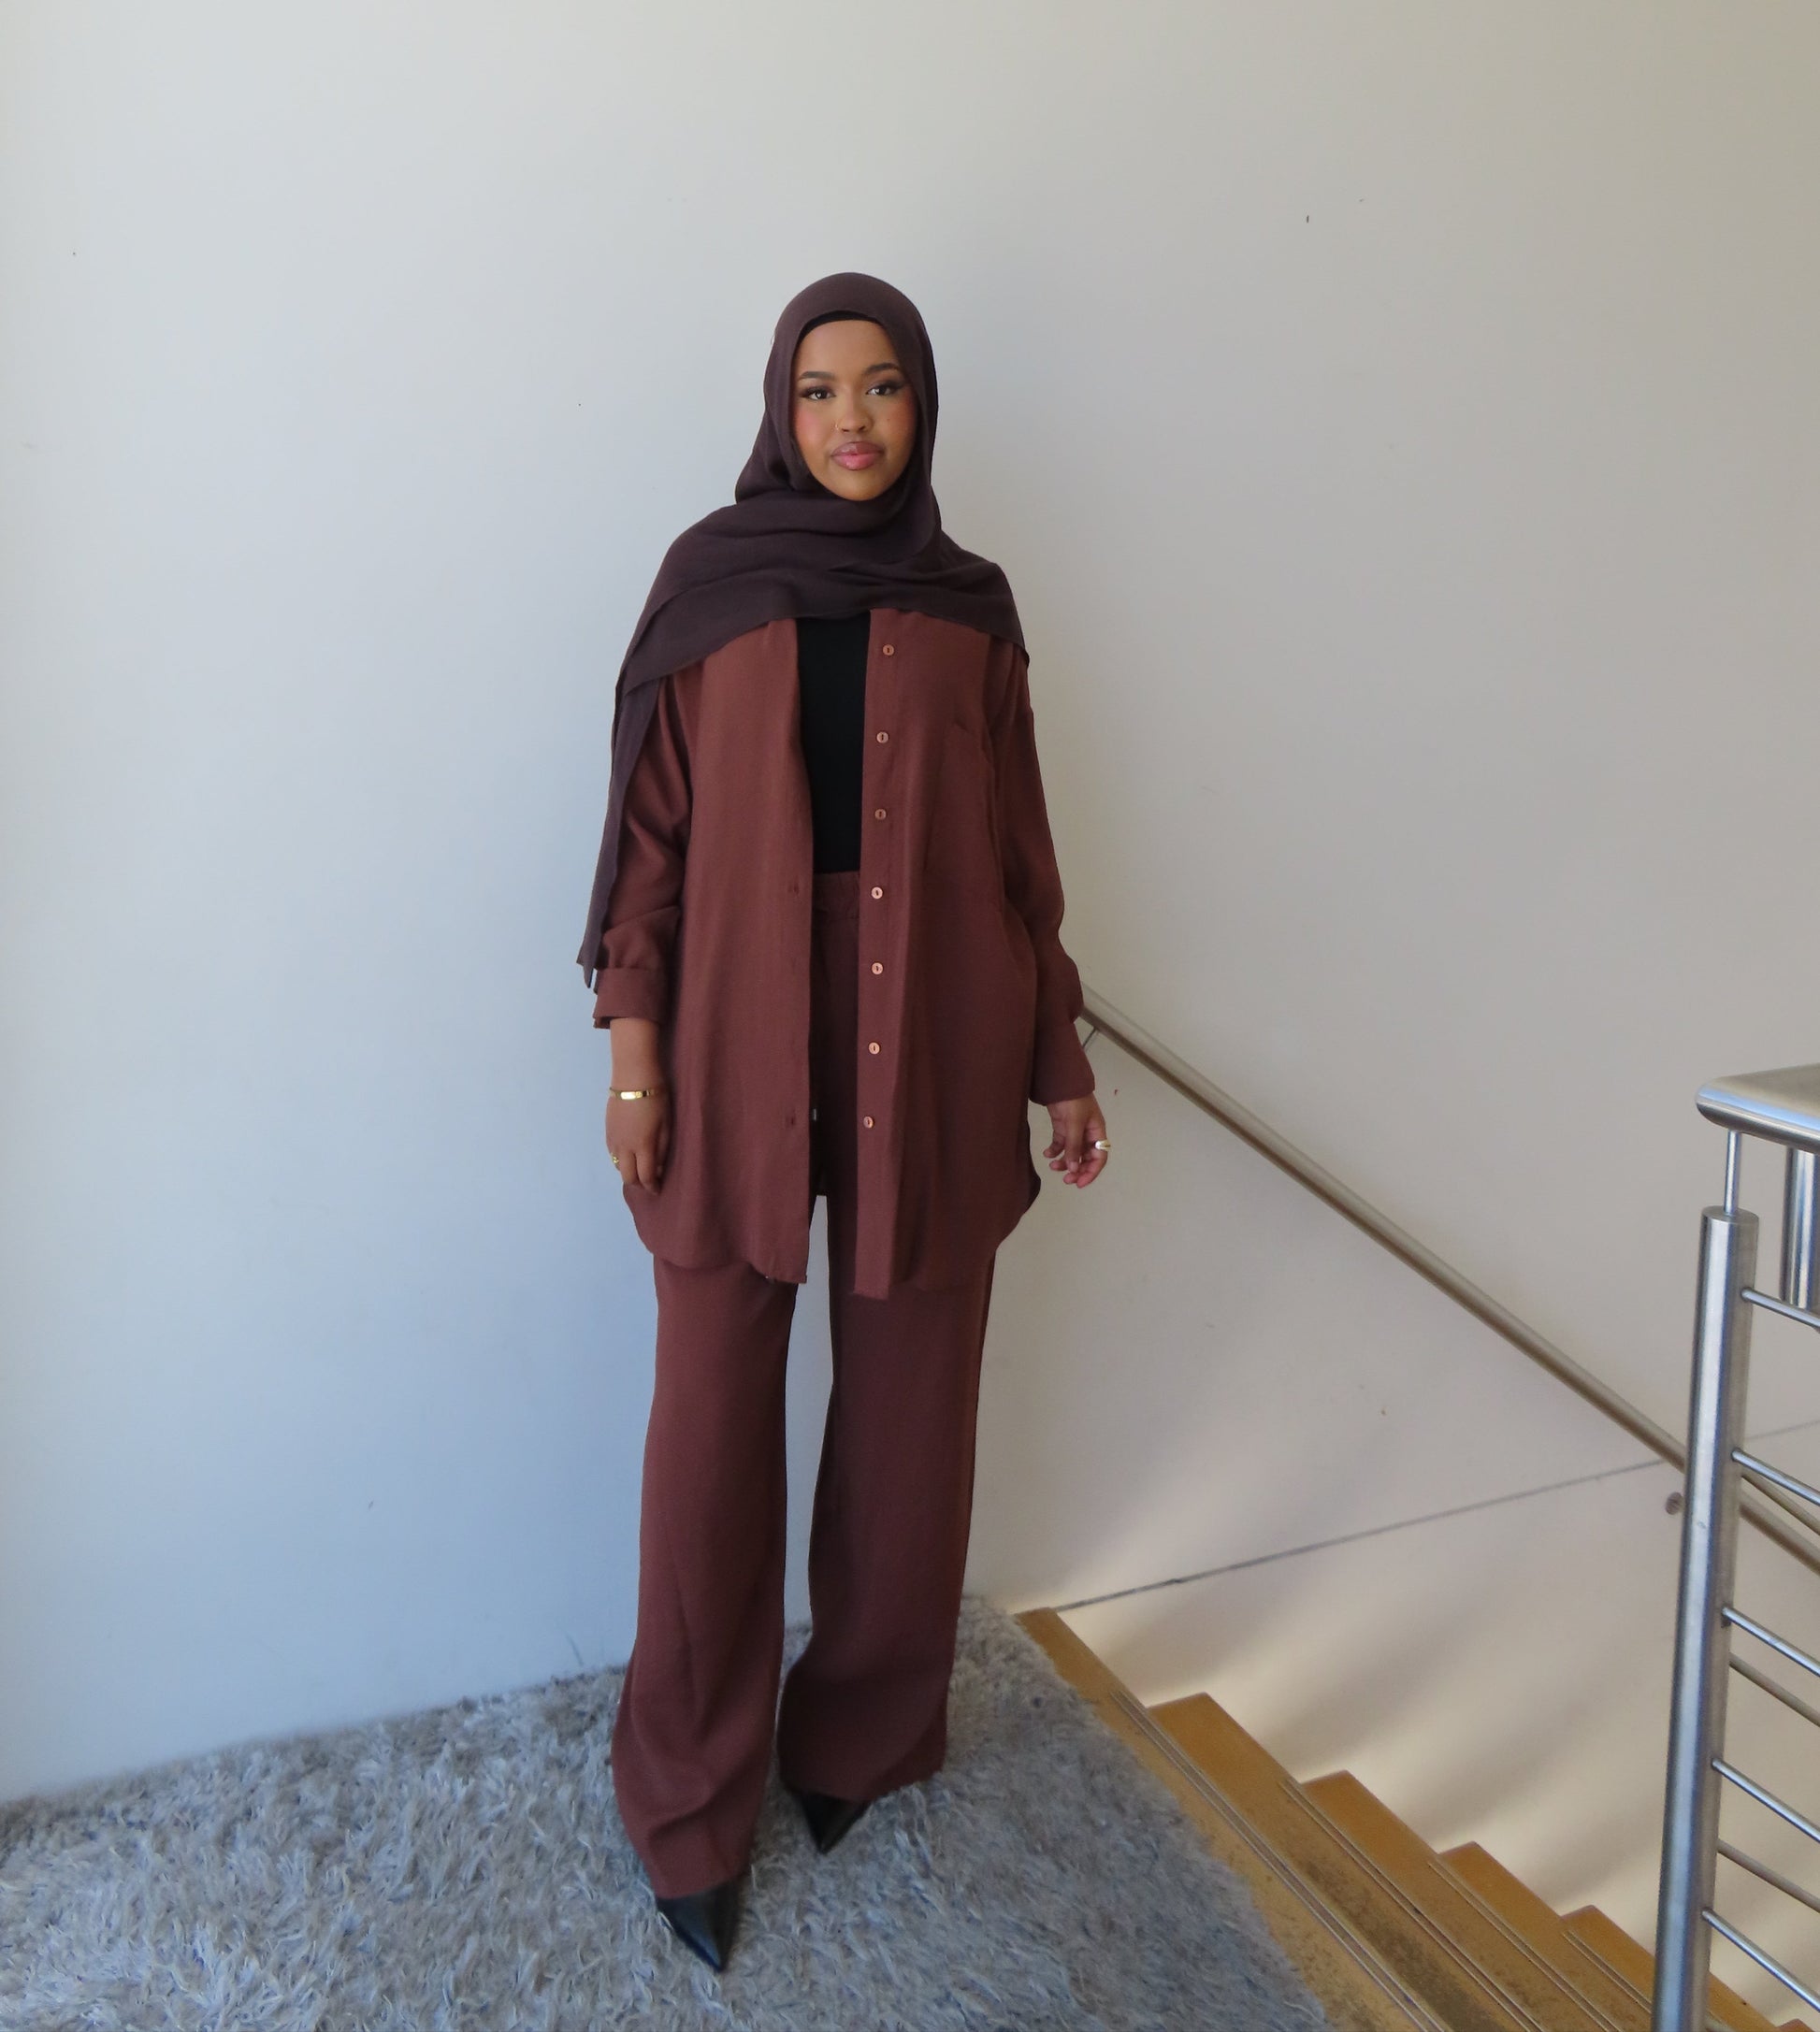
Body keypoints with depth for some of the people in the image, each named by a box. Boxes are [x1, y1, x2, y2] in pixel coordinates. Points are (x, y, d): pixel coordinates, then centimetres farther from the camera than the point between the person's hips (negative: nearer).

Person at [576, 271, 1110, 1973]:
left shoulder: (967, 608, 8)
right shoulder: (710, 580, 4)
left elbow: (1016, 844, 9)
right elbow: (652, 823, 1)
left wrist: (1058, 1058, 9)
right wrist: (632, 1038, -6)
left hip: (929, 1041, 2)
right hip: (740, 1034, -1)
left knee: (909, 1407, 9)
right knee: (712, 1417, 2)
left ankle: (863, 1735, 32)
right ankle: (691, 1807, 20)